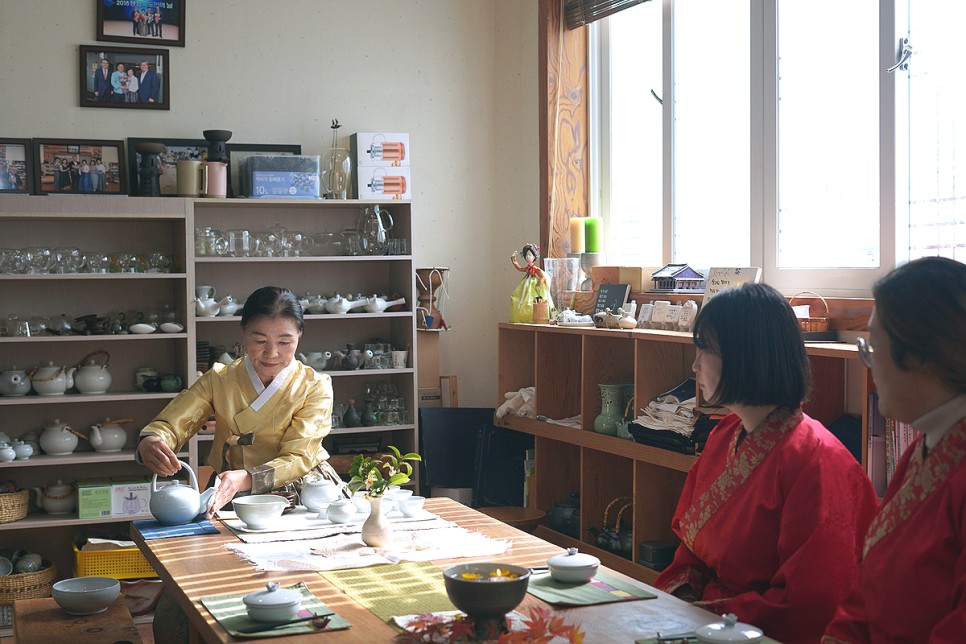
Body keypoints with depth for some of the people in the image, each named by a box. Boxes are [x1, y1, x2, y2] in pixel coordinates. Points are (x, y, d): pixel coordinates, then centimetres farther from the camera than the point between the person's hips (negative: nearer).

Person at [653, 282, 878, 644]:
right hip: (705, 611, 8)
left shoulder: (815, 460, -18)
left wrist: (703, 614, -17)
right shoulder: (724, 436, 9)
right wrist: (679, 593, -4)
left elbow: (811, 606, -19)